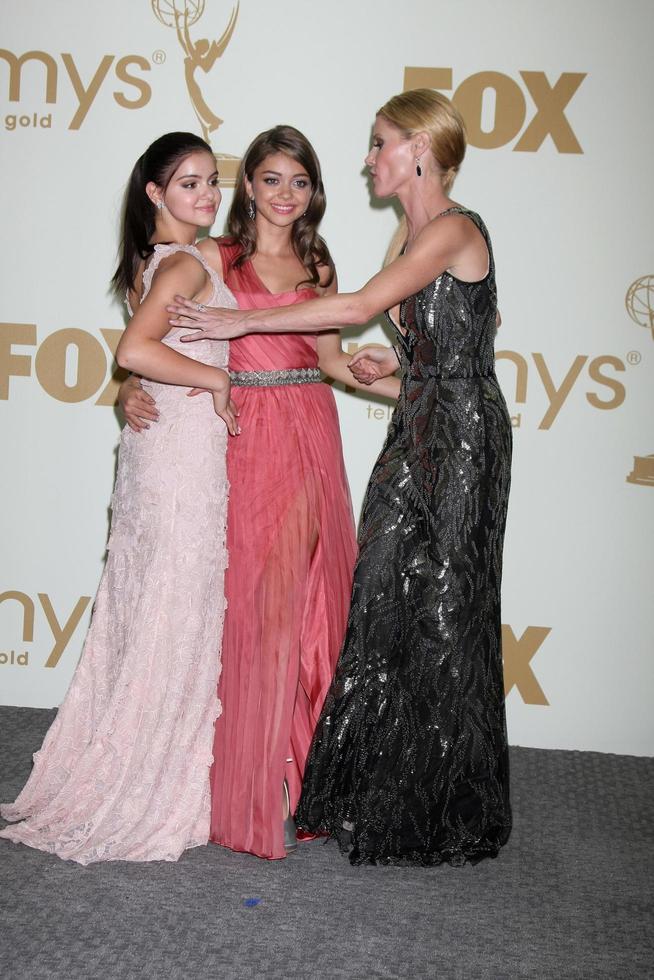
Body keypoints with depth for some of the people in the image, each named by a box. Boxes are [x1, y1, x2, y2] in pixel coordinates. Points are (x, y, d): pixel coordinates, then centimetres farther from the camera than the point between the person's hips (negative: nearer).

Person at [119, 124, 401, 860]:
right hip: (247, 437, -3)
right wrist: (132, 390, -18)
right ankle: (254, 779, 10)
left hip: (310, 438, 4)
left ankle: (303, 763, 20)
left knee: (308, 595, 5)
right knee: (251, 599, -2)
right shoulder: (214, 259, 2)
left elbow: (331, 359, 14)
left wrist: (413, 390, 4)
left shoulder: (318, 267, 14)